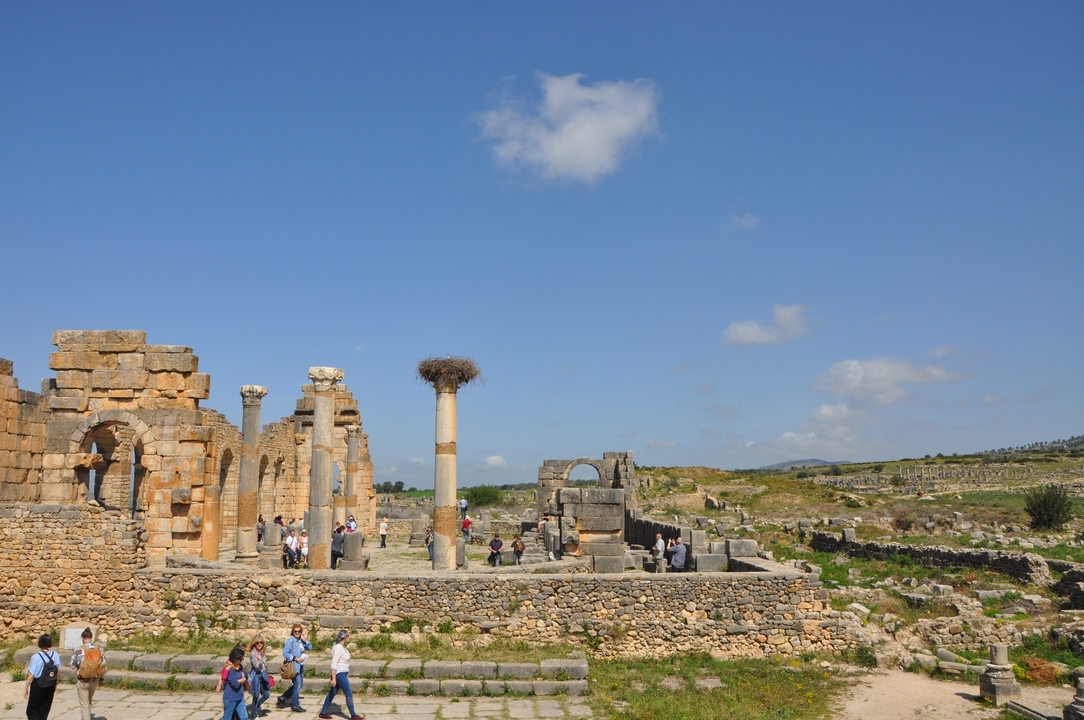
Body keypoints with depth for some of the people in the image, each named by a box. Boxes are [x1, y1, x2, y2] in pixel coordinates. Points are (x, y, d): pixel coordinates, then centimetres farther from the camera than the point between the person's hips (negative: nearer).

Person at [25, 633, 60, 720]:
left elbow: (31, 675, -17)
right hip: (51, 686, 4)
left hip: (38, 687, -4)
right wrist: (55, 684, 17)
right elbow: (58, 671, 4)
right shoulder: (55, 655, -6)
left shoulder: (36, 657, -19)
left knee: (32, 712, 9)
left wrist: (26, 689, -5)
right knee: (44, 711, 18)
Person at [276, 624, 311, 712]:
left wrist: (304, 640, -8)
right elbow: (285, 653, -18)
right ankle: (296, 706, 14)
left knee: (300, 684, 19)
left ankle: (282, 698, 31)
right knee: (297, 686, -1)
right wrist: (295, 658, -19)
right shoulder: (290, 641, -13)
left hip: (300, 666, 8)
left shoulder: (301, 641, 7)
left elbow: (310, 647, 3)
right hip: (294, 666, -8)